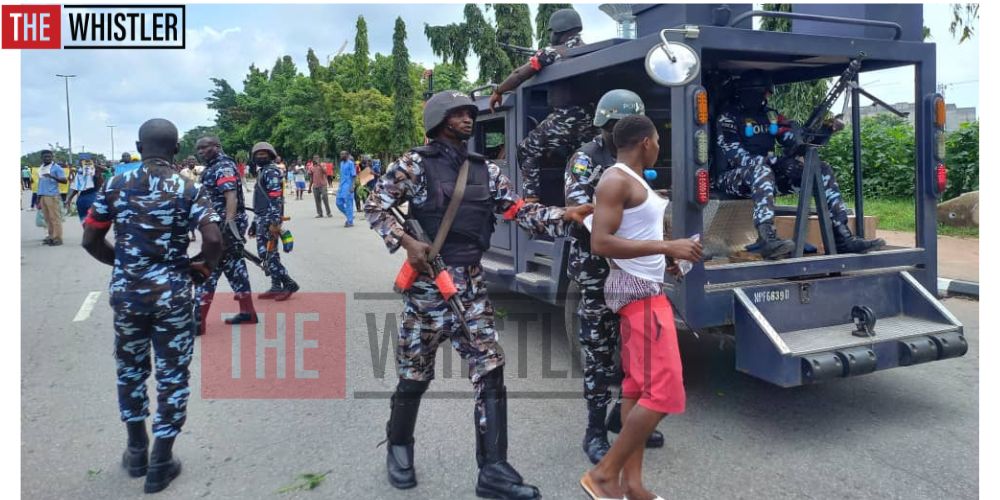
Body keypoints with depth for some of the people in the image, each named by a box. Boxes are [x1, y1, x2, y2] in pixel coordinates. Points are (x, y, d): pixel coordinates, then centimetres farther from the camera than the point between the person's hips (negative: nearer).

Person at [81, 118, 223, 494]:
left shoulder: (116, 185, 1)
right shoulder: (187, 189, -6)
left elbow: (90, 240, 2)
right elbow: (214, 239, -18)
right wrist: (203, 267, 0)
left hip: (125, 293, 3)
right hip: (171, 294, -3)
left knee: (130, 368, 21)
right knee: (172, 375, 9)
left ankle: (137, 452, 33)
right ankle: (160, 463, 15)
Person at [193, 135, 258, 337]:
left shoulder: (223, 167, -13)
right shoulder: (213, 168, 18)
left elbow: (231, 197, -24)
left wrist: (228, 225, -31)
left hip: (225, 226, -10)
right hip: (221, 224, 10)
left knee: (207, 271, -8)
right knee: (234, 266, 13)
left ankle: (198, 322, -6)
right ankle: (247, 312, 20)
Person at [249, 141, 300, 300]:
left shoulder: (271, 171, -11)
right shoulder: (263, 171, 19)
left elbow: (276, 198, -21)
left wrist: (274, 222, -27)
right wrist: (255, 222, 25)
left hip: (269, 220, -10)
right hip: (263, 219, 10)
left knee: (266, 254, -10)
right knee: (270, 254, 10)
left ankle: (289, 284, -6)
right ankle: (276, 287, 15)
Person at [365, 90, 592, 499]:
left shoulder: (486, 170, 9)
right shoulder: (414, 164, -3)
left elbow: (520, 212, 4)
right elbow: (374, 207, -1)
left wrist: (566, 216, -9)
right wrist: (406, 243, -15)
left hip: (472, 286, 4)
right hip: (427, 285, -4)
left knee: (491, 374, -2)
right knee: (415, 376, 9)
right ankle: (399, 447, 35)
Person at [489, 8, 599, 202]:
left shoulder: (552, 53, 1)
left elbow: (519, 75, 3)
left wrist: (498, 92, 16)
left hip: (564, 119, -5)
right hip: (590, 120, 6)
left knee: (527, 151, 9)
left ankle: (531, 200, 0)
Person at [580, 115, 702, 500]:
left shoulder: (633, 180, 16)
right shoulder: (616, 180, -14)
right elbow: (600, 243, -24)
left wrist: (665, 258, 14)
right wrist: (666, 247, -23)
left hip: (644, 288, 10)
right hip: (639, 291, -10)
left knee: (638, 389, 9)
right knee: (664, 392, -10)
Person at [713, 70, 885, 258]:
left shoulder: (769, 115, 15)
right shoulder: (728, 117, -7)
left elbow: (795, 139, 8)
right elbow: (733, 154, -21)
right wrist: (776, 162, -31)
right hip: (733, 177, -7)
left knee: (821, 169, -4)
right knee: (761, 171, -41)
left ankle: (842, 236, -14)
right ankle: (767, 239, -56)